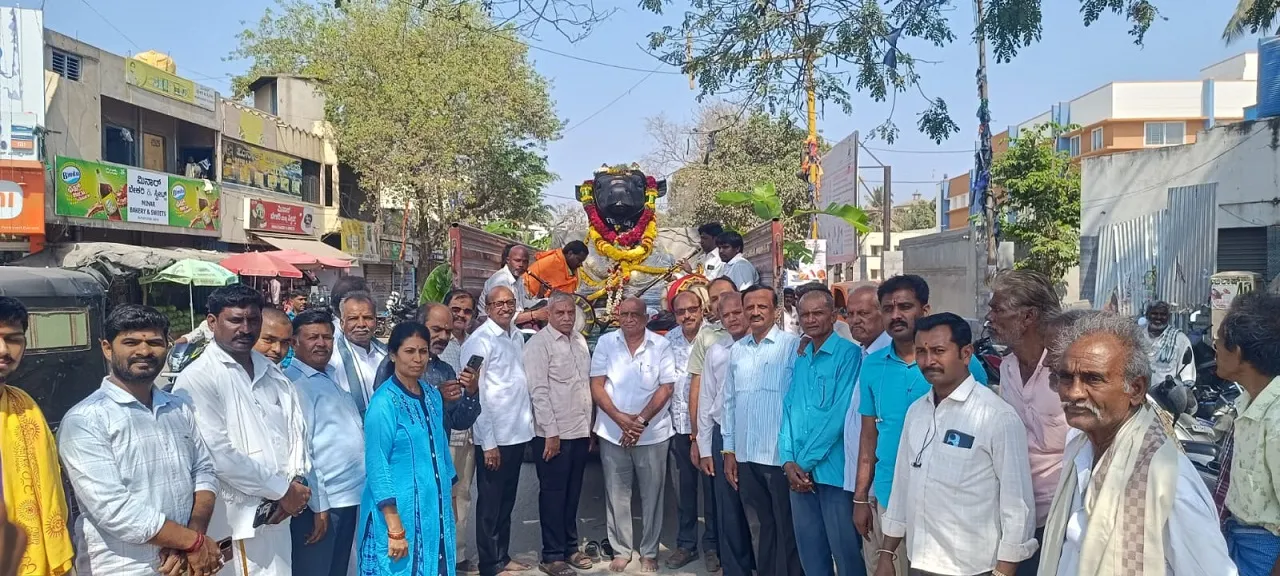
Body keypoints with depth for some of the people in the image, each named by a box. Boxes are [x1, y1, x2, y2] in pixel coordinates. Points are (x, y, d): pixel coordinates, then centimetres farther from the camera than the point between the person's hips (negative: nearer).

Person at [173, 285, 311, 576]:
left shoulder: (272, 372, 11)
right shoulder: (197, 379, -11)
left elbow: (296, 428, 10)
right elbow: (219, 454, -17)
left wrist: (296, 481, -7)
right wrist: (282, 490, -12)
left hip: (279, 512, 6)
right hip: (237, 517, -6)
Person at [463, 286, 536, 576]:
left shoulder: (518, 336, 8)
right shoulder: (480, 341, -13)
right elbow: (476, 395, -15)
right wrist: (488, 442, -16)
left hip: (518, 432, 7)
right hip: (494, 436, -7)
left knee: (507, 500, 18)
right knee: (490, 503, 7)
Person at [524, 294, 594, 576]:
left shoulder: (580, 340, 11)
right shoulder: (539, 343, -10)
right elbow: (539, 391, -14)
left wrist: (589, 426, 14)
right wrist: (551, 433, -16)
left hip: (580, 431, 6)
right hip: (554, 433, -6)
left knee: (573, 493, 15)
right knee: (553, 494, 4)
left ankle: (570, 547, 28)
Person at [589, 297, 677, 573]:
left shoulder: (661, 345, -3)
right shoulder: (605, 343, 0)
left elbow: (666, 387, -5)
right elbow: (596, 385, -2)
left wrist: (641, 420, -14)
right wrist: (620, 418, -14)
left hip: (652, 433, -1)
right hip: (612, 433, 1)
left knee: (651, 494, 8)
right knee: (616, 494, 9)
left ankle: (649, 552, 23)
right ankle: (621, 550, 24)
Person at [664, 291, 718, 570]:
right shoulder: (669, 340, 4)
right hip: (680, 423, 4)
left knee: (711, 484, 5)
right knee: (685, 486, 12)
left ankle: (713, 543, 19)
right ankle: (686, 543, 23)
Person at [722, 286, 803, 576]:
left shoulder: (792, 345, -8)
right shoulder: (737, 350, 9)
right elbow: (729, 402, 12)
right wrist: (729, 450, 10)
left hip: (781, 455, -5)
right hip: (746, 455, 5)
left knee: (787, 529, 9)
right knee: (765, 524, 19)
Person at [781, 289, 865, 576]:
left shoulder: (848, 353, -9)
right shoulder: (800, 360, 13)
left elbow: (840, 414, -15)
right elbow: (788, 411, 12)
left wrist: (806, 461, -12)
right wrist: (788, 461, -2)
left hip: (833, 470, -6)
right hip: (798, 472, 6)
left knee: (846, 553, 4)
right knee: (809, 552, 14)